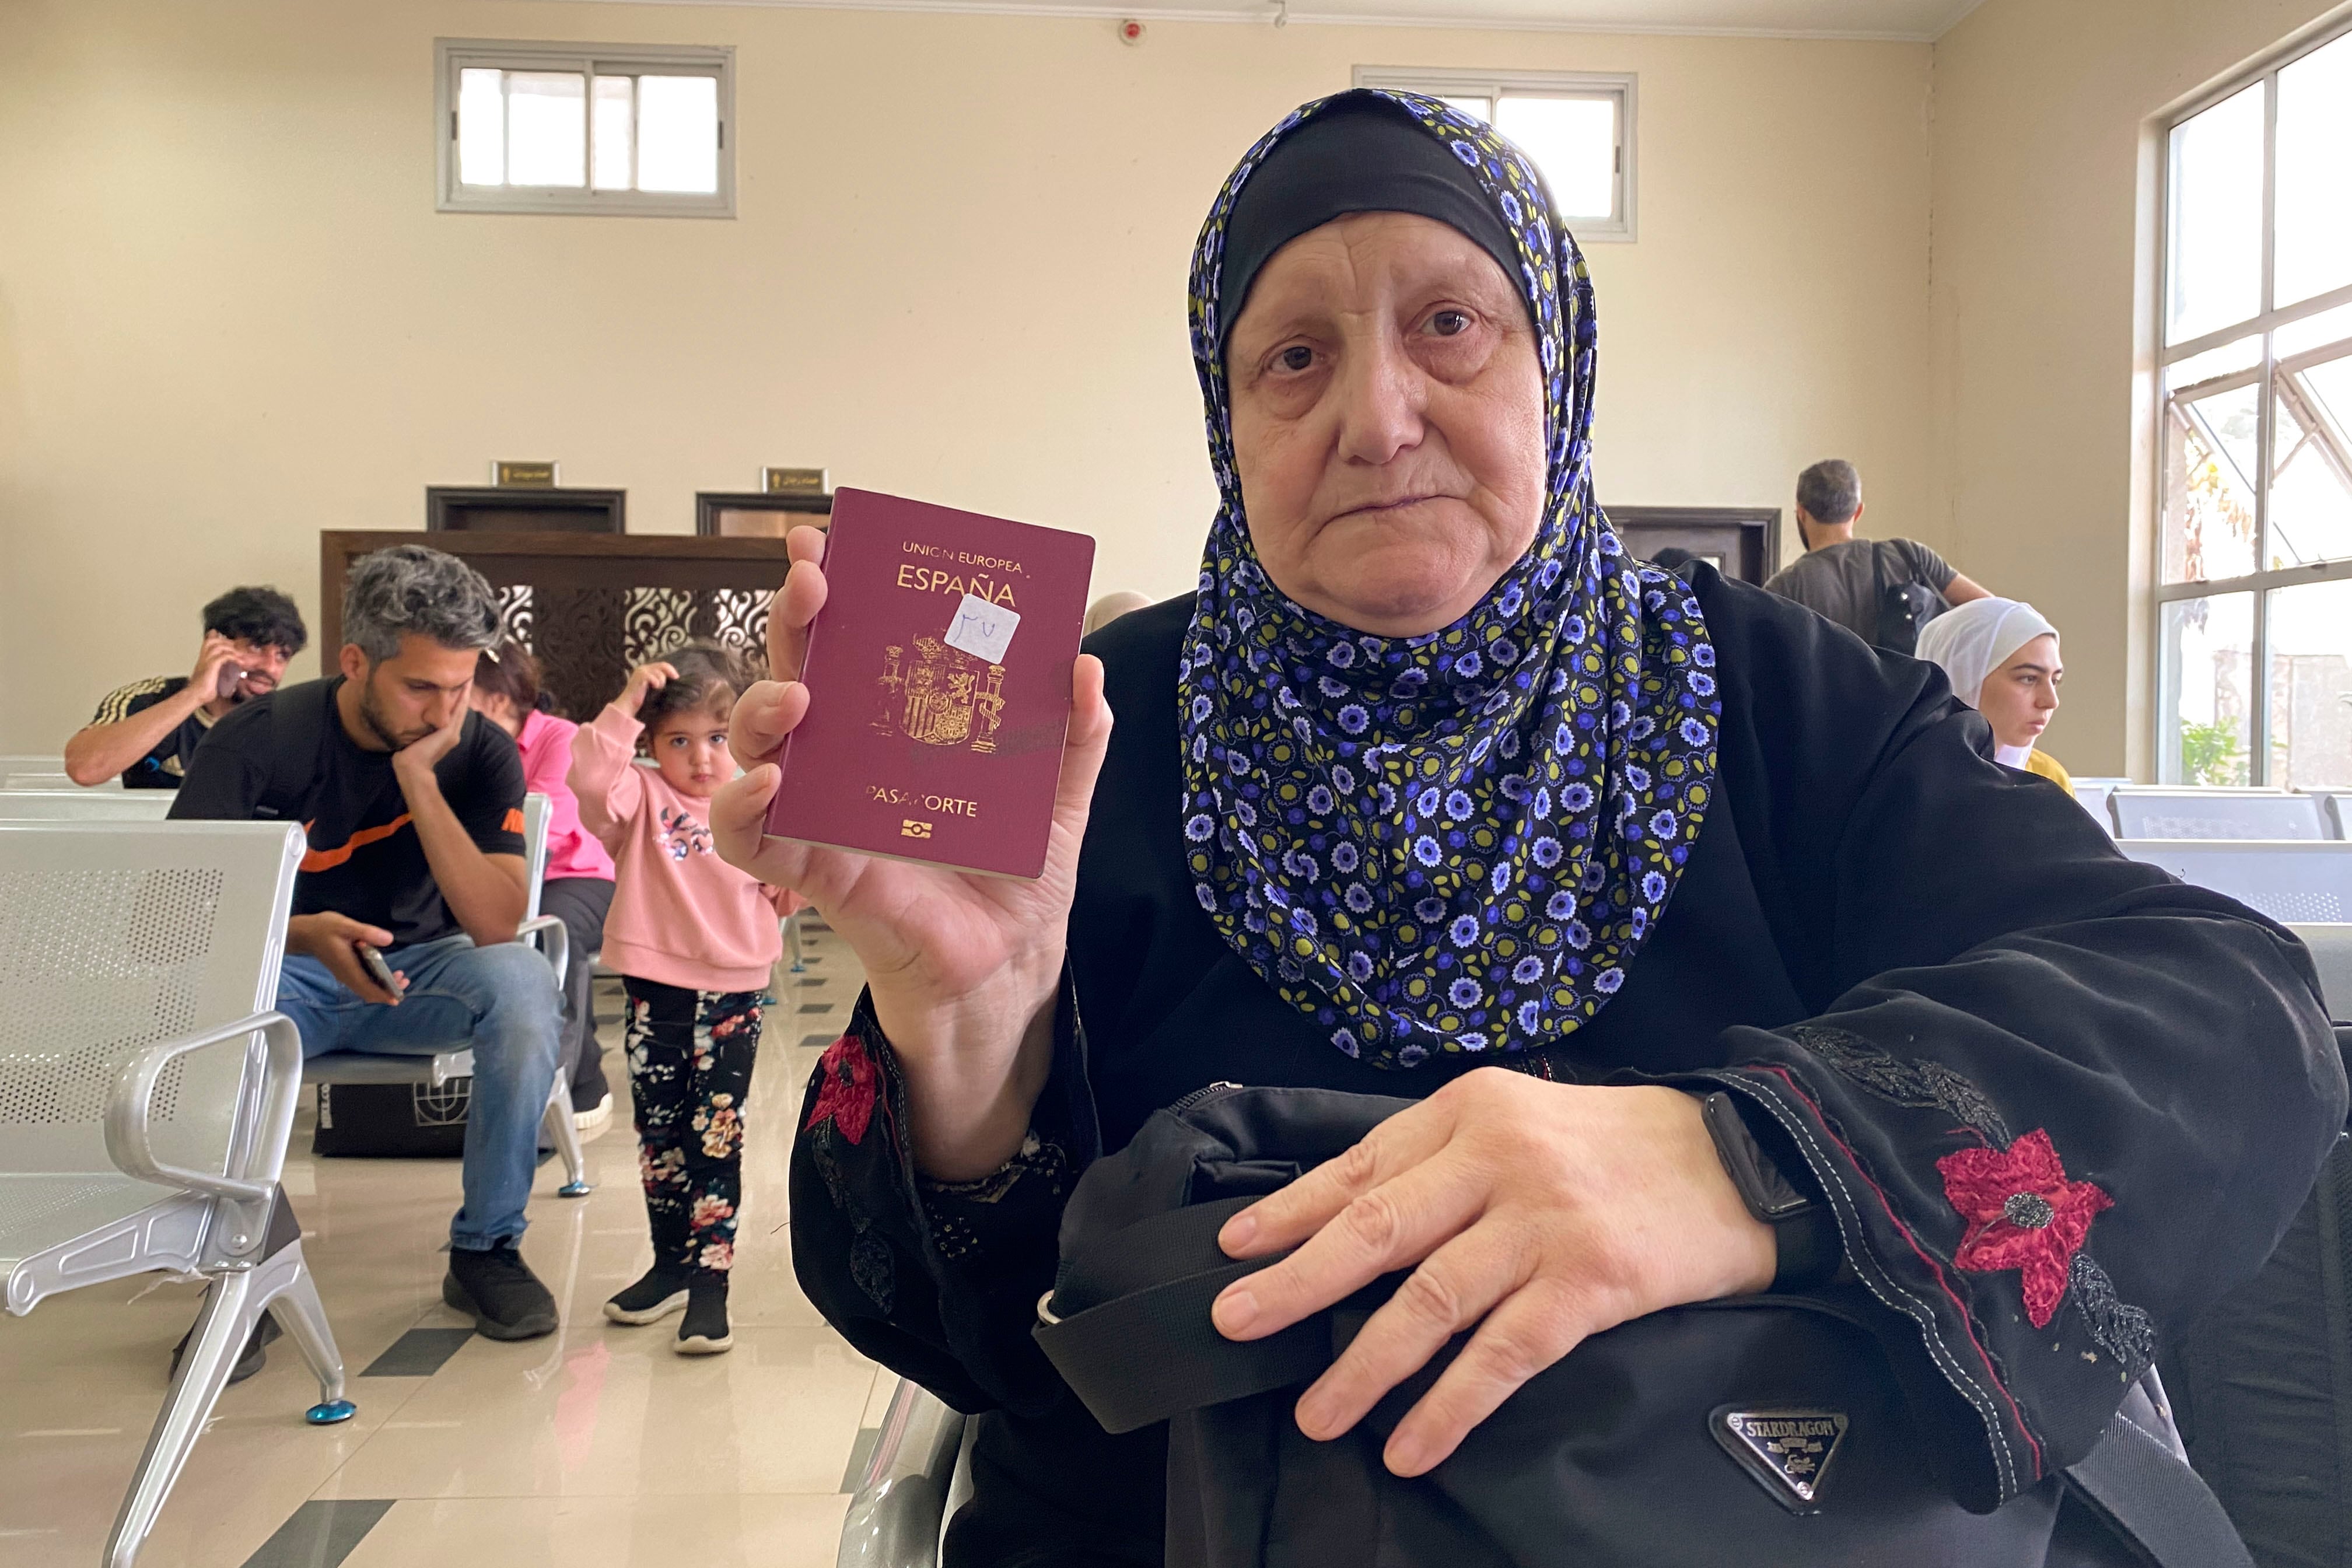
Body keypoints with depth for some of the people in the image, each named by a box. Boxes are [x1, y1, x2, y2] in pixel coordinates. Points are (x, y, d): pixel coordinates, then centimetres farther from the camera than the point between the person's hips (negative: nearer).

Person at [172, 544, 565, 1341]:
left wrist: (419, 777, -27)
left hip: (418, 974, 1)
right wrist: (304, 934, -38)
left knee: (523, 982, -32)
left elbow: (497, 923, -21)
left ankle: (486, 1248, -14)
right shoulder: (261, 738, -14)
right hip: (287, 973, -1)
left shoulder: (480, 752, -11)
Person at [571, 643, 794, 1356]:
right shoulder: (642, 800, -2)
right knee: (660, 1137, 13)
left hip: (733, 995, -1)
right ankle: (672, 1264, 29)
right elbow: (592, 778, -24)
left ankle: (710, 1281, 6)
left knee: (717, 1139, 0)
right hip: (656, 994, 1)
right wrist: (625, 706, -24)